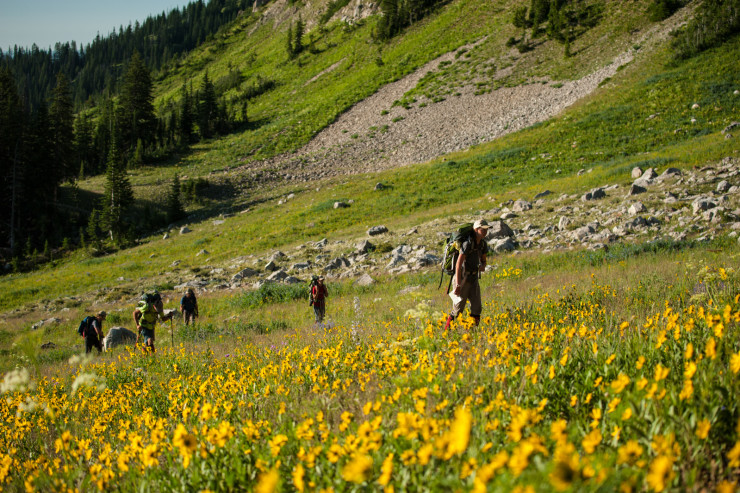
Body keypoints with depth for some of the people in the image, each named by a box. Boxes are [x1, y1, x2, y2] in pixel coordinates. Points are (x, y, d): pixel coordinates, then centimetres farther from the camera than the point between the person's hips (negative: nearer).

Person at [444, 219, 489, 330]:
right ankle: (446, 329, 15)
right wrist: (458, 285, -28)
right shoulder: (468, 243, -23)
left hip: (473, 279, 7)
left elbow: (483, 260, 17)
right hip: (462, 278, -7)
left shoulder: (483, 244, 2)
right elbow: (459, 264, -25)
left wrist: (482, 266, -11)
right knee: (458, 308, -2)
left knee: (476, 307, 0)